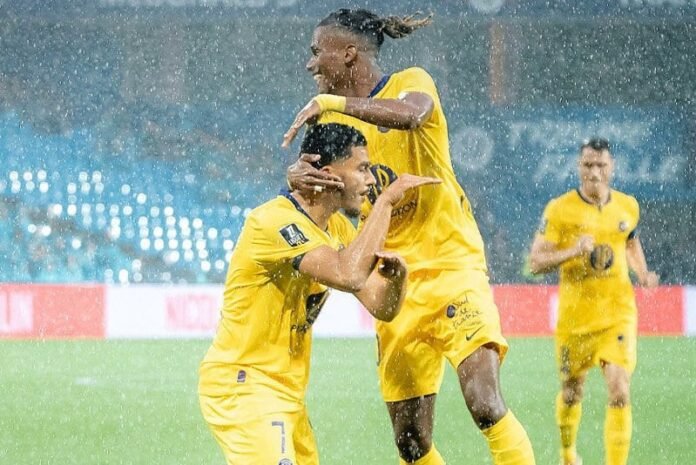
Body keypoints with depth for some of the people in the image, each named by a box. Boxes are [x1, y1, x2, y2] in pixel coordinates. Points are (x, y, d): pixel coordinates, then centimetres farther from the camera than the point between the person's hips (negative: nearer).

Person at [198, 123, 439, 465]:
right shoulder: (274, 220, -20)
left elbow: (382, 308, 9)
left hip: (287, 391, 10)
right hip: (241, 383, -10)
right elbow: (348, 275, -33)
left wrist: (397, 274, -13)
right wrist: (386, 202, -26)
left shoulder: (337, 228, 10)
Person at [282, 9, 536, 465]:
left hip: (451, 263, -6)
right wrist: (298, 175, -26)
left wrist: (330, 102, -33)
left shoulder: (411, 83, -5)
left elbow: (410, 114, -29)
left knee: (486, 405, -23)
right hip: (396, 284, 6)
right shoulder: (333, 116, 11)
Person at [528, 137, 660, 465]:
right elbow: (535, 262, -9)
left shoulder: (628, 207, 3)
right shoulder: (560, 210, -7)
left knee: (619, 391, -17)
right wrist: (573, 252, -25)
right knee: (571, 391, 15)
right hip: (574, 315, -1)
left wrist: (642, 273, 6)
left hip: (618, 314, 1)